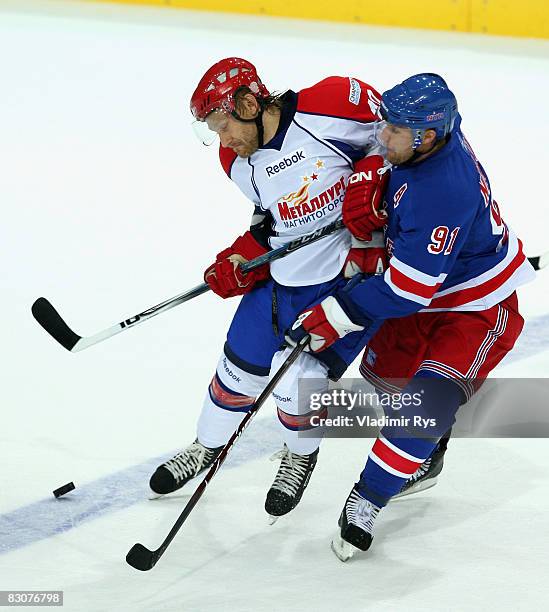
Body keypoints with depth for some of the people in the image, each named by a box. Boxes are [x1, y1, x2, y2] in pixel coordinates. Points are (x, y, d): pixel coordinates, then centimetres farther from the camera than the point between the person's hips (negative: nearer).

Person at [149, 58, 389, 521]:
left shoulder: (333, 105, -21)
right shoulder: (240, 164, 0)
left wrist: (369, 178, -22)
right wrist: (243, 257, -3)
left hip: (350, 278, -6)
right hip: (281, 276, 6)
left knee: (298, 388, -7)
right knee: (239, 370, 13)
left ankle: (301, 456, 26)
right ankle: (207, 448, 42)